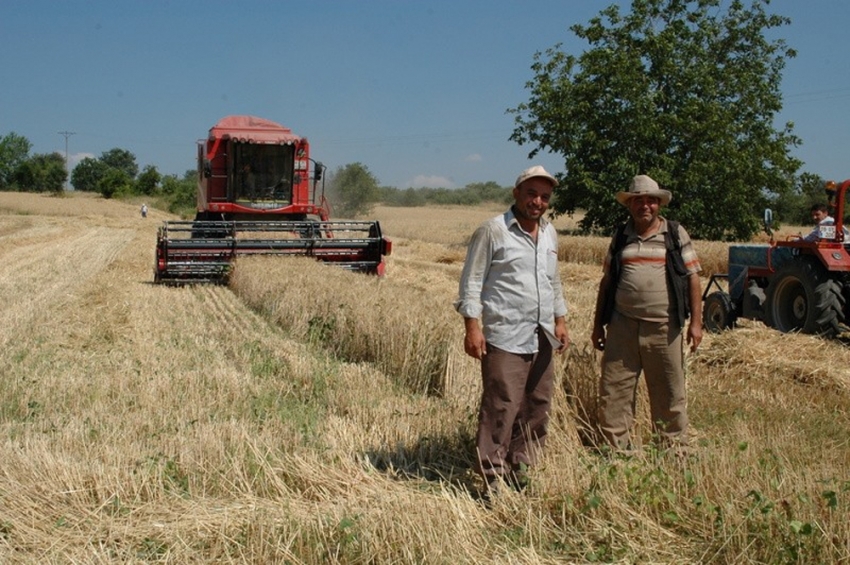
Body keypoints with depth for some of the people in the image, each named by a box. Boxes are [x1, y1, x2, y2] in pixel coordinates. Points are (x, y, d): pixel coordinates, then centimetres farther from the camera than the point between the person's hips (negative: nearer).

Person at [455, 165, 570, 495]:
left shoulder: (550, 233, 15)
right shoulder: (493, 231, -6)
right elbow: (471, 280, -7)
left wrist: (560, 320, 18)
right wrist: (471, 326, -14)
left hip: (541, 338, 7)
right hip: (505, 338, -7)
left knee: (537, 408, 10)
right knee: (501, 408, -8)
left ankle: (520, 472, 22)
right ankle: (492, 481, 0)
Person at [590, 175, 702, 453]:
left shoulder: (676, 234, 6)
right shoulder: (621, 237, 12)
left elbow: (693, 278, 4)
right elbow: (606, 282, 15)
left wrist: (696, 322, -3)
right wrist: (598, 325, 13)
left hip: (664, 328, -2)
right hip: (623, 326, 2)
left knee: (671, 394, 6)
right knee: (613, 391, 2)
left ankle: (675, 451, 19)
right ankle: (616, 450, 13)